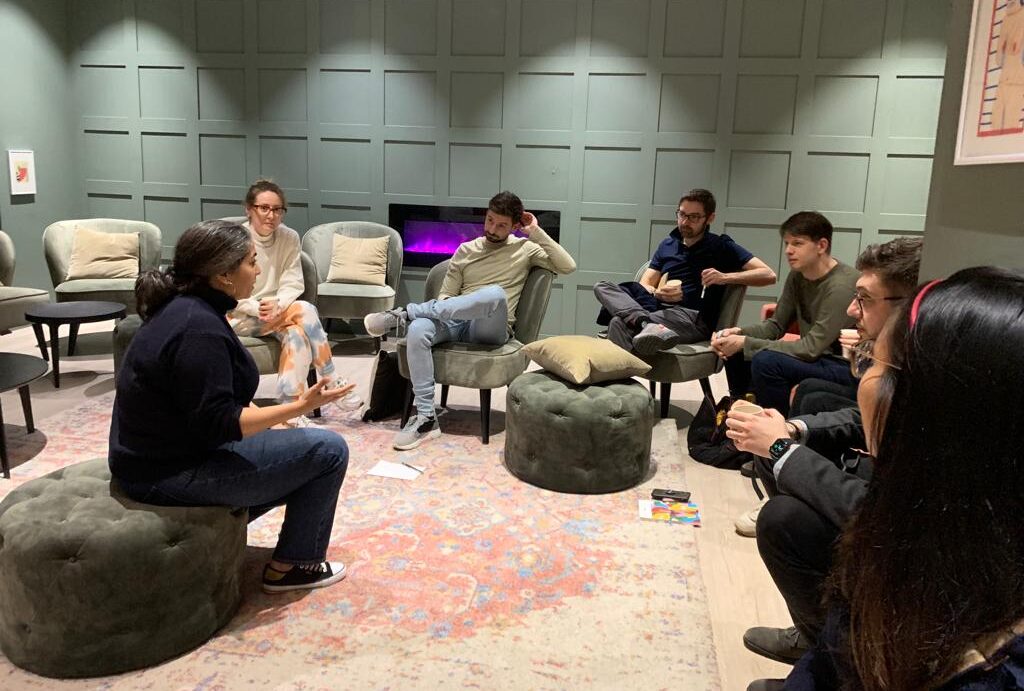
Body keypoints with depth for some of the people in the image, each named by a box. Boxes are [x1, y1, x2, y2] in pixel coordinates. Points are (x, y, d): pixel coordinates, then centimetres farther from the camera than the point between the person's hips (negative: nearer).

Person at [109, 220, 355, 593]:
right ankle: (291, 566, 7)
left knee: (303, 446, 21)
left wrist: (274, 420, 8)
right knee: (328, 450, -7)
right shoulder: (199, 329, -25)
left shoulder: (185, 308, 5)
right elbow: (217, 424, -26)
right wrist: (300, 406, -24)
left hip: (163, 452, 10)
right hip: (173, 472, -10)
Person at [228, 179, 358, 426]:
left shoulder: (289, 238, -1)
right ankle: (331, 384, -20)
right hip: (238, 317, -4)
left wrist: (277, 306, -25)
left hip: (276, 313, 4)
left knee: (297, 334, -30)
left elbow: (293, 284, -5)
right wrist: (258, 308, -28)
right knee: (305, 311, -26)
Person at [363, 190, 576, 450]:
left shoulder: (525, 248, 11)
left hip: (490, 329, -2)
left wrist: (536, 233, -1)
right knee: (418, 330, -33)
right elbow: (446, 295, 14)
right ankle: (426, 419, -29)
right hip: (456, 322, 3)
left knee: (496, 294, -39)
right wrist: (439, 309, -10)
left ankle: (405, 312, -28)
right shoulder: (466, 250, 17)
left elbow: (567, 266, -1)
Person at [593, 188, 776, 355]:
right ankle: (648, 325, -46)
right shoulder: (667, 245, 24)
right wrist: (658, 293, -10)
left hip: (693, 318, -6)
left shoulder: (722, 247, 10)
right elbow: (644, 285, 15)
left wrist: (725, 277, -12)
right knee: (602, 286, -23)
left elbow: (768, 275, 1)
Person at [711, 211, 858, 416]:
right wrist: (738, 333, -14)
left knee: (766, 361, -29)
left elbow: (811, 348, -25)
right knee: (736, 354, 0)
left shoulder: (841, 285, -22)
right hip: (817, 358, 8)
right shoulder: (798, 275, 2)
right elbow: (776, 325, 7)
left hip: (847, 367, -8)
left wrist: (745, 343, -25)